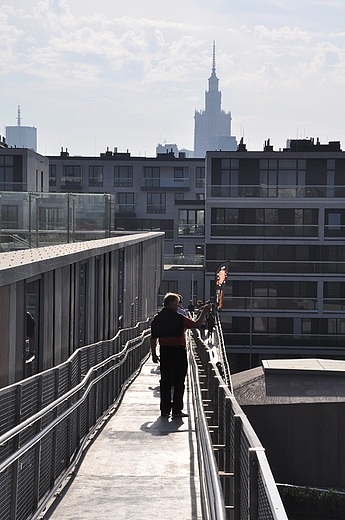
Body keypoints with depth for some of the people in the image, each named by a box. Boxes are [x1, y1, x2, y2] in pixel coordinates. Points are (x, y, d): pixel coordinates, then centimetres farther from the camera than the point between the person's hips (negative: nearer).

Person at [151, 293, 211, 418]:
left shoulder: (157, 319, 4)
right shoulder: (178, 318, -10)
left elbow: (153, 338, 5)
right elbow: (196, 324, -9)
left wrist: (154, 354, 12)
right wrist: (203, 312, 4)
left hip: (164, 351, 5)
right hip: (178, 351, -5)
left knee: (165, 381, 9)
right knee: (179, 381, 1)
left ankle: (165, 409, 10)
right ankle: (177, 410, 0)